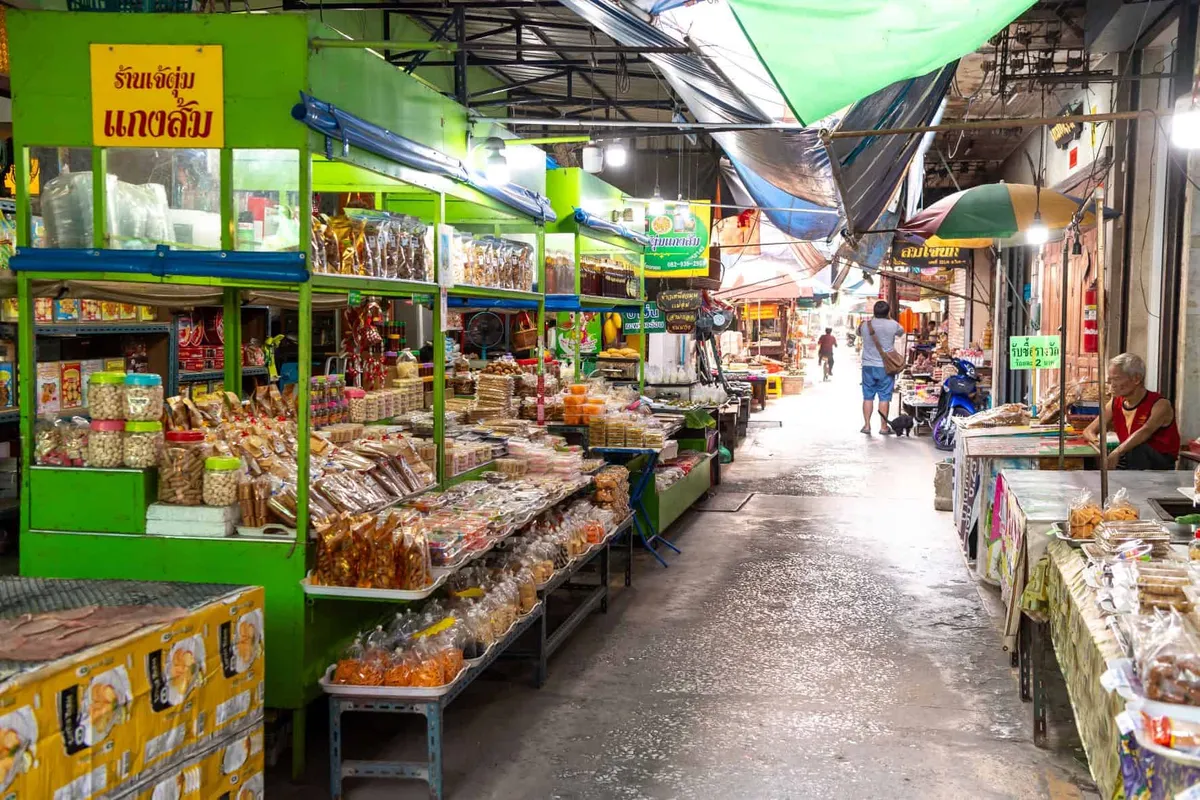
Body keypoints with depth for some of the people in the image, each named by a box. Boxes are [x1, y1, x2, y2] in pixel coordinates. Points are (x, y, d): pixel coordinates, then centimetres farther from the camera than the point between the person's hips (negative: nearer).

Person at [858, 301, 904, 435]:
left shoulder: (865, 325, 0)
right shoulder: (892, 325, -7)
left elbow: (859, 332, 23)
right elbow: (901, 331, 16)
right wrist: (890, 318, 27)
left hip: (868, 365, 2)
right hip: (885, 366, -2)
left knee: (868, 396, 8)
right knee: (884, 397, 3)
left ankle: (867, 425, 9)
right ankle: (883, 426, 6)